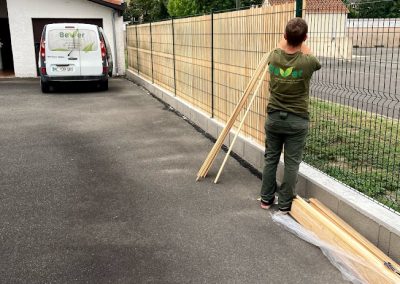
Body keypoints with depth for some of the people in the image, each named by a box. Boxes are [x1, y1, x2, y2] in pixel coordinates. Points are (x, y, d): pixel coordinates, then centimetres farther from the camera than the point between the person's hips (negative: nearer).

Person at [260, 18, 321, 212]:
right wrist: (303, 45, 28)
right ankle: (285, 204, 17)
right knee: (292, 163, 8)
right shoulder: (308, 61, -14)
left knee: (270, 159, 15)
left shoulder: (274, 57, -8)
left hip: (274, 117, 3)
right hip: (297, 121, -3)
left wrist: (288, 38, 36)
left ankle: (266, 199, 26)